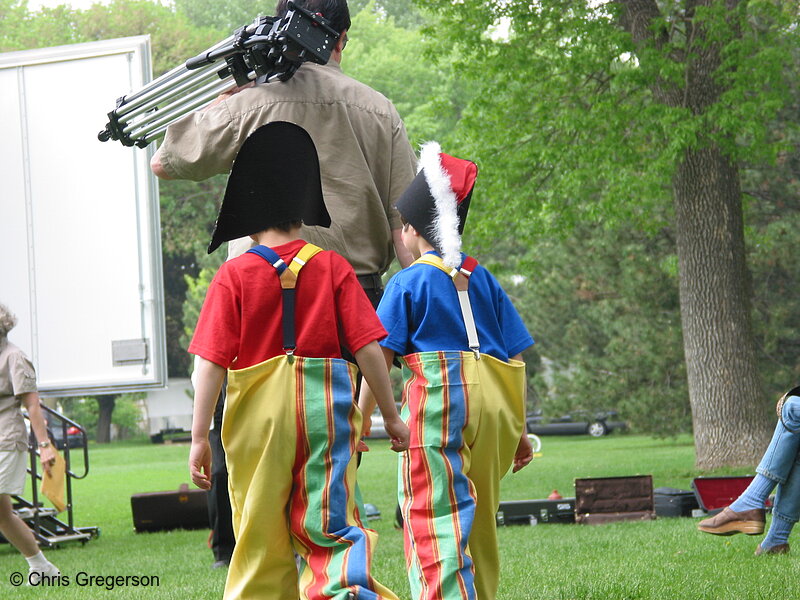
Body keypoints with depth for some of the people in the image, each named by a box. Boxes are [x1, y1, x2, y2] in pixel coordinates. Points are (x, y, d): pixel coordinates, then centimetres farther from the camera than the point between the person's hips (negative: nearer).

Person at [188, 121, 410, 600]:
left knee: (260, 532, 10)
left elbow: (211, 363, -7)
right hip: (326, 409, 1)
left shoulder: (234, 276, -3)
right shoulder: (333, 267, 0)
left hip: (259, 416, 0)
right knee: (329, 522, 0)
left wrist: (200, 437, -4)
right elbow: (368, 348, -2)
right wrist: (391, 416, 7)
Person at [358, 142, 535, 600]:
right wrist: (519, 430, 17)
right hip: (493, 407, 6)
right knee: (480, 520, 16)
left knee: (437, 520, -9)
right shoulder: (483, 279, 15)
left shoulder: (407, 283, 1)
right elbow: (516, 359, 13)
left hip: (437, 405, -6)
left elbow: (381, 358, -6)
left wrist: (362, 422, -3)